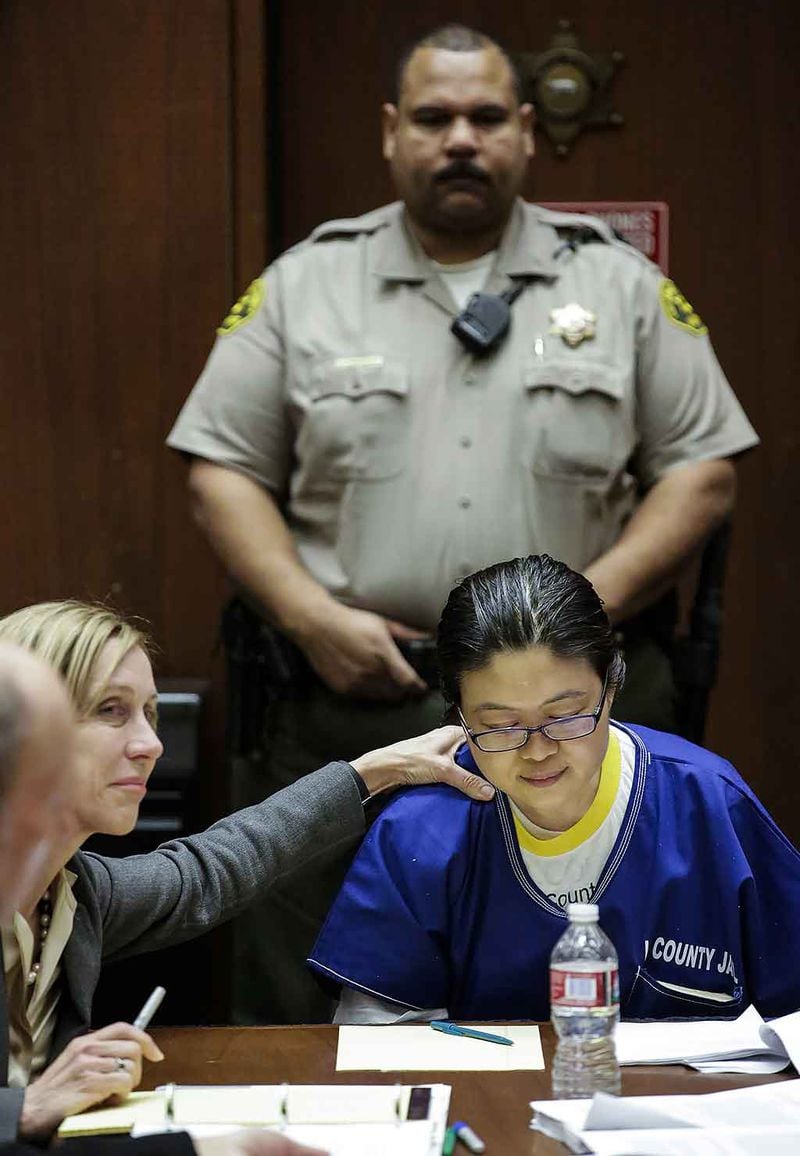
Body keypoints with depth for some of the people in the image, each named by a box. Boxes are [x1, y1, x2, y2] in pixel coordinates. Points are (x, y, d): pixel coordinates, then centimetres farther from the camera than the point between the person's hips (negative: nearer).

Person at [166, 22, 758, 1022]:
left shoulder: (621, 284, 9)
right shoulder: (303, 284, 9)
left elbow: (701, 473, 6)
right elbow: (224, 471, 7)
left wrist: (590, 603, -8)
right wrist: (311, 618, -8)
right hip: (349, 698, 0)